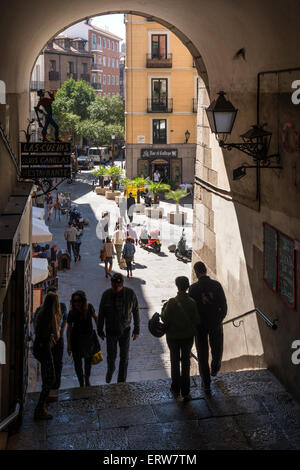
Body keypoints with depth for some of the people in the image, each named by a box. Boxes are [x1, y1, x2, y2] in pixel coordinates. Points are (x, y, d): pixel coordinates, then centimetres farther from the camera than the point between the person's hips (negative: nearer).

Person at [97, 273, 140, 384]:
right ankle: (110, 370, 42)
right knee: (111, 355, 9)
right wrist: (100, 331, 4)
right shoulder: (106, 295, -14)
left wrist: (136, 330, 0)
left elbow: (136, 313, -4)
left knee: (124, 357, 7)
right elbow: (101, 314, -3)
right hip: (111, 331, 0)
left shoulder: (130, 294, -15)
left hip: (125, 331, 0)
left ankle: (121, 381, 22)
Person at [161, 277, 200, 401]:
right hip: (188, 336, 1)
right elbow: (196, 320, -10)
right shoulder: (192, 303, -15)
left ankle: (176, 389, 27)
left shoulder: (171, 302, -21)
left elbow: (165, 319, -15)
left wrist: (164, 308, 1)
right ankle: (185, 392, 13)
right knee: (185, 362, 13)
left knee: (175, 361, 17)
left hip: (173, 336, -1)